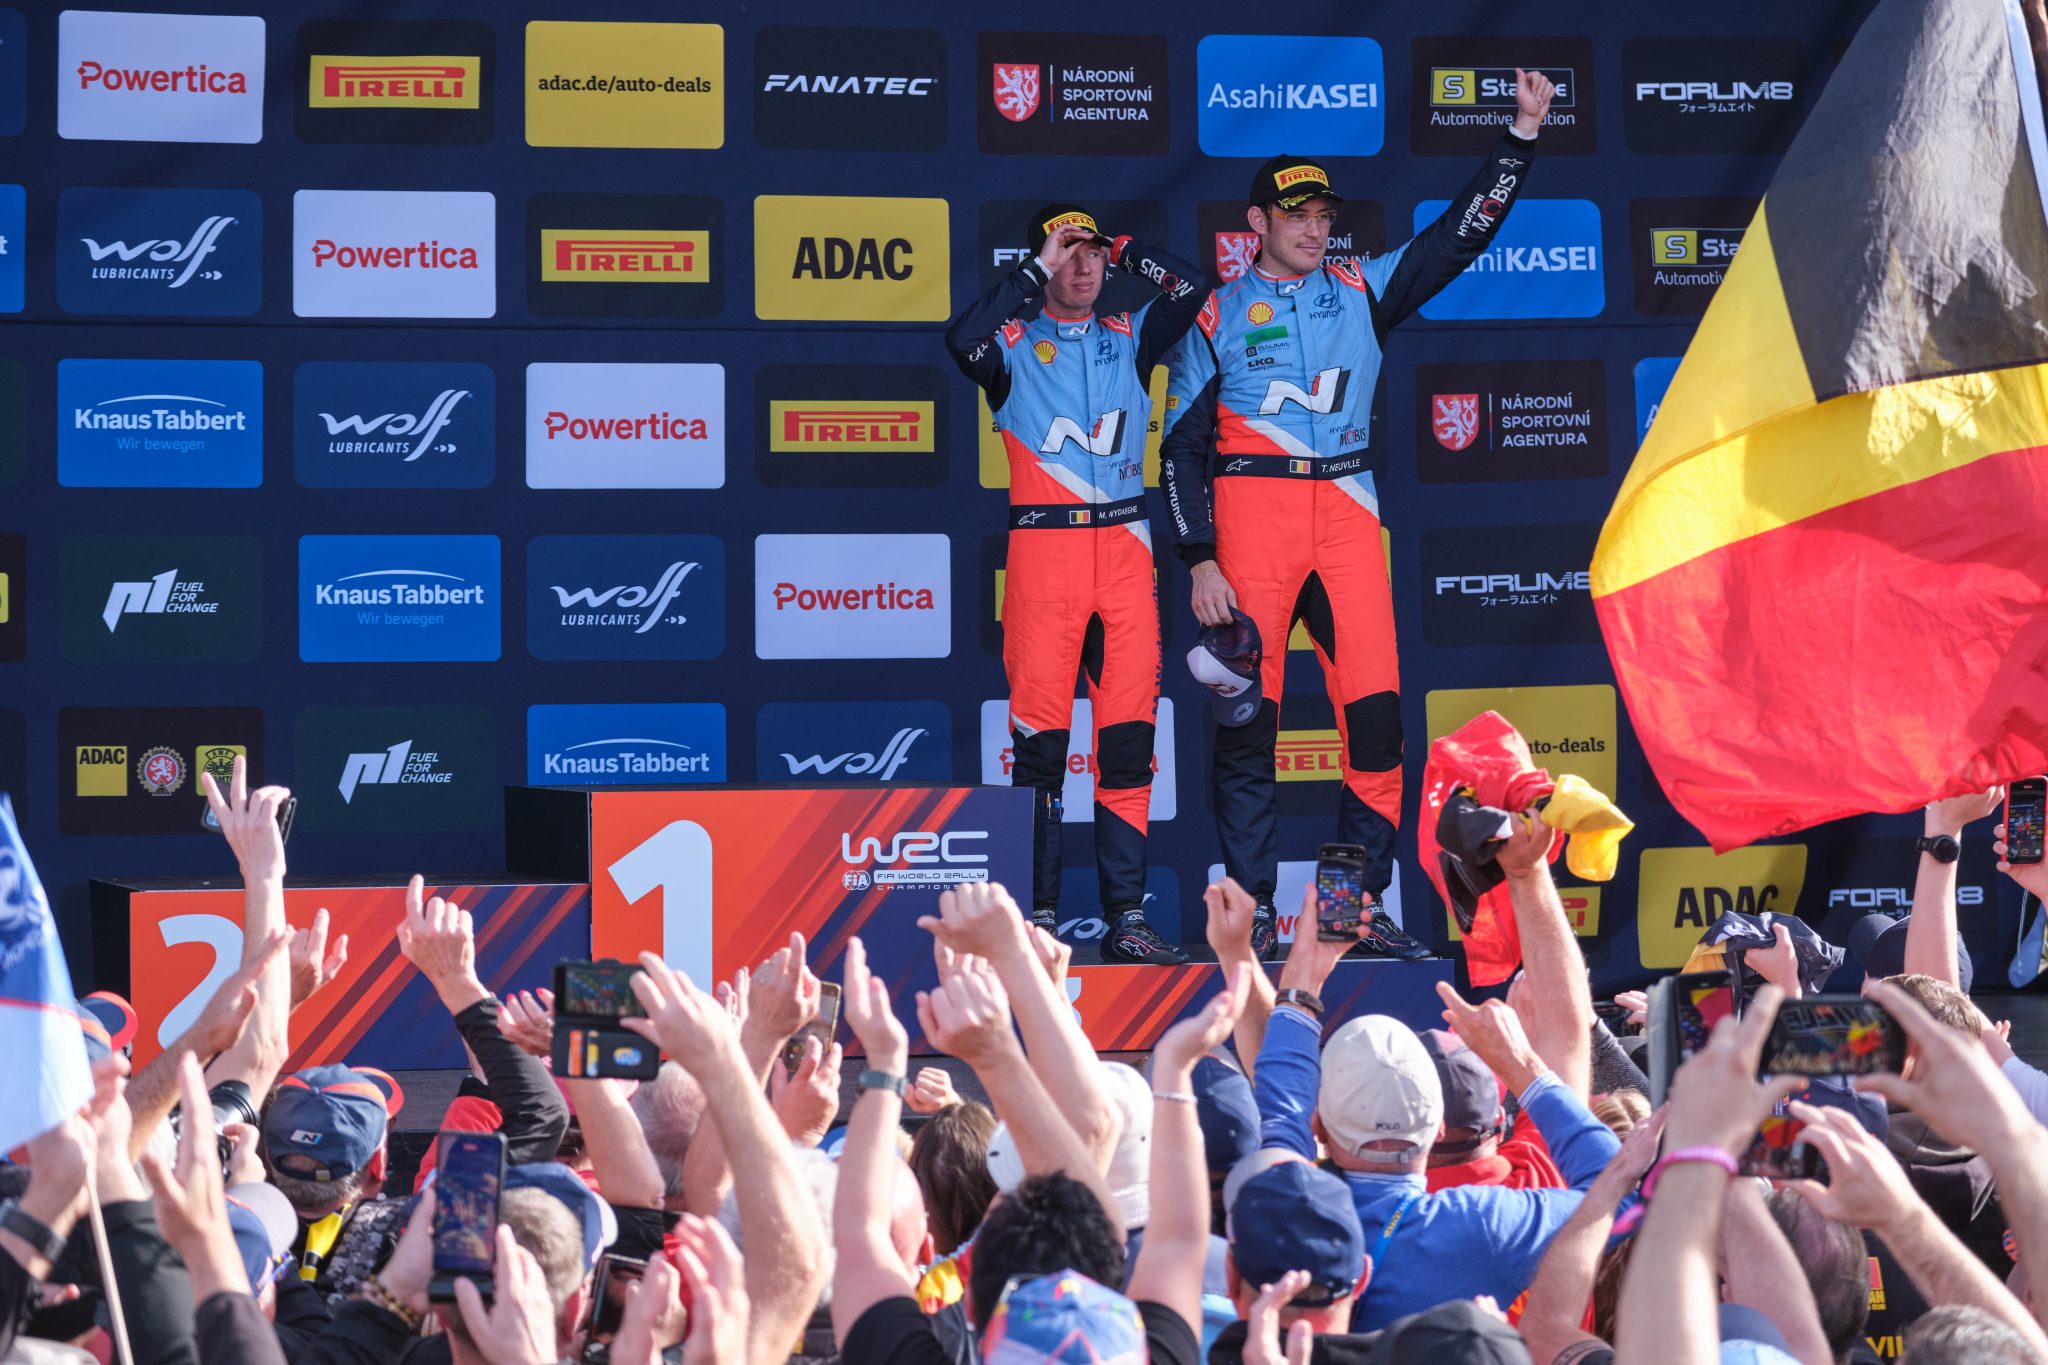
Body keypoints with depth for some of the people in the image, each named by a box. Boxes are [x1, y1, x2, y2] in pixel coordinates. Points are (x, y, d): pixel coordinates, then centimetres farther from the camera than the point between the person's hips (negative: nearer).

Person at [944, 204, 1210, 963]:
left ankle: (1126, 916, 3)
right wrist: (1036, 271, -10)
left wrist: (1118, 250, 9)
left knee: (1129, 741, 1)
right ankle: (1039, 917, -1)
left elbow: (1190, 289, 0)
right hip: (1043, 549, -3)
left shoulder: (1130, 341, 15)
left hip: (1124, 547, 3)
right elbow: (963, 340, -17)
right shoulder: (1014, 345, 5)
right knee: (1040, 739, -6)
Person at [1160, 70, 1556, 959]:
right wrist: (1199, 560, -4)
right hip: (1251, 510, -3)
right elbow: (1182, 446, 5)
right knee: (1247, 717, -5)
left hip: (1346, 512, 3)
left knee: (1376, 712, -5)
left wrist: (1522, 133, 1)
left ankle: (1361, 904, 3)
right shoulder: (1217, 317, 8)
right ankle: (1254, 910, 1)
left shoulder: (1362, 294, 15)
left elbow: (1459, 235, 10)